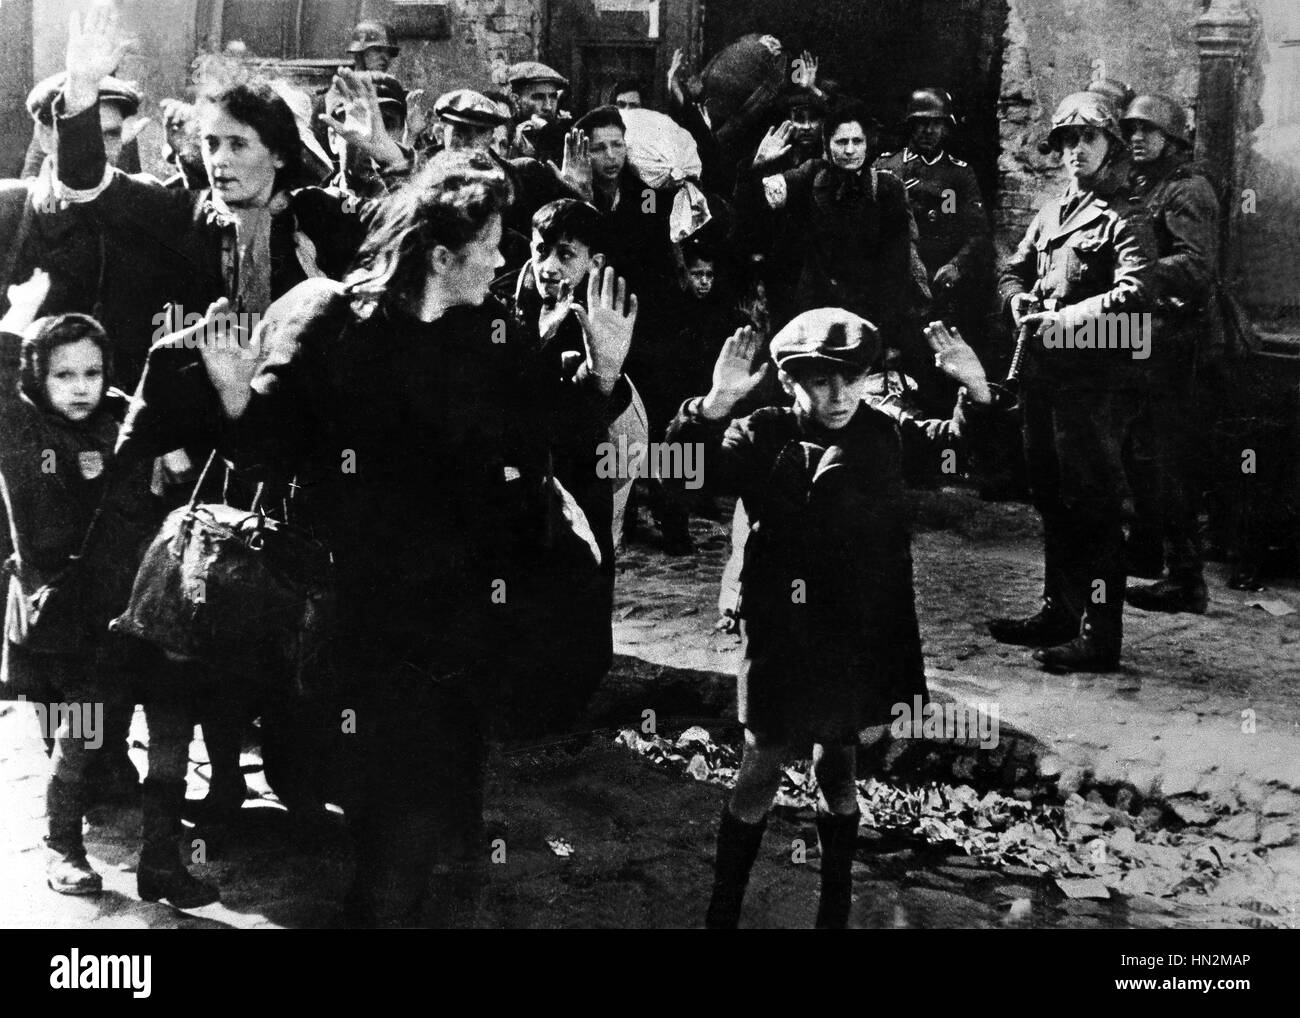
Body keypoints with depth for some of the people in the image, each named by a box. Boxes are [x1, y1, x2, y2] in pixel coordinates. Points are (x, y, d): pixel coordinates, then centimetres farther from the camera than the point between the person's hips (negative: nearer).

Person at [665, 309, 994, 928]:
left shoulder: (886, 432, 0)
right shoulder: (764, 438, -11)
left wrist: (977, 391, -15)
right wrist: (714, 406, -42)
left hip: (863, 645, 4)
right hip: (785, 647, -3)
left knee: (839, 775, 18)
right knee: (760, 778, 8)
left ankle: (835, 910, 35)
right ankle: (722, 911, 24)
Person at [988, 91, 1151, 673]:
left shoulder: (1124, 216, -7)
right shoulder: (1050, 214, 17)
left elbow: (1135, 292, -20)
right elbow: (1013, 271, 22)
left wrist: (1072, 317, -27)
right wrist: (1018, 299, 0)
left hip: (1096, 378, -8)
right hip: (1043, 372, 8)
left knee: (1095, 504, -7)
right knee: (1051, 498, 16)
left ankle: (1100, 636, -4)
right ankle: (1059, 611, 29)